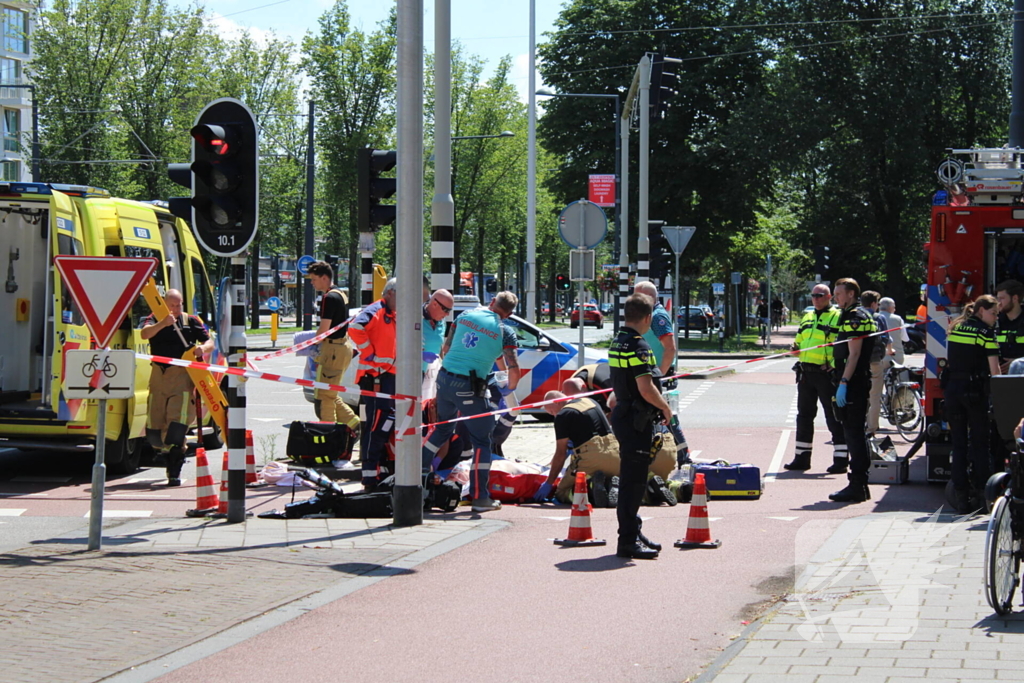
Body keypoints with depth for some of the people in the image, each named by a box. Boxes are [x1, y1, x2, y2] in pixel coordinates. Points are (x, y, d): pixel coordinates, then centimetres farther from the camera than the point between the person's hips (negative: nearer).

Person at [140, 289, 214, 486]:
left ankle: (174, 472, -11)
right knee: (153, 429, 7)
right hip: (158, 375, 2)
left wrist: (203, 348, -16)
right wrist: (163, 323, -31)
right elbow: (144, 334, -14)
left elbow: (210, 343, 8)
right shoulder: (154, 319, 7)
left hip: (182, 376, -2)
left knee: (177, 425, -14)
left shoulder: (191, 321, 8)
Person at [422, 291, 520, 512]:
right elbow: (514, 369, -11)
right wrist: (510, 388, 9)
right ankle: (480, 498, 1)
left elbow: (445, 349, 16)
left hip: (444, 379, 5)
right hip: (469, 387, -5)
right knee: (481, 442, 4)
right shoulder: (505, 331, -5)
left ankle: (421, 466, 38)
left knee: (443, 426, 30)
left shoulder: (465, 316, 8)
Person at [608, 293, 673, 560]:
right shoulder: (639, 346, -18)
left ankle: (632, 534, 25)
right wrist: (665, 408, -7)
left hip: (623, 414, 10)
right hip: (636, 420, -10)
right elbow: (646, 389, -24)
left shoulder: (617, 343, 11)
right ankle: (628, 541, -3)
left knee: (632, 479, 17)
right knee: (633, 481, -6)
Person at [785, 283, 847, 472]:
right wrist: (796, 348, 4)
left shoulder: (838, 317, -4)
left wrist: (833, 365, -20)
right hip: (806, 373, 7)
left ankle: (840, 459, 1)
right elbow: (799, 341, 27)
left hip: (827, 374, -7)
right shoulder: (807, 318, 19)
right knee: (804, 416, 12)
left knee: (834, 417, -3)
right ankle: (801, 458, 19)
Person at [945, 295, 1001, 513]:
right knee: (979, 442, 4)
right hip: (975, 388, -5)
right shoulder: (985, 332, -7)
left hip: (952, 388, 5)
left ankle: (961, 497, 5)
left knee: (958, 443, 7)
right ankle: (980, 493, 2)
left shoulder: (955, 328, 11)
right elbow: (994, 370, -10)